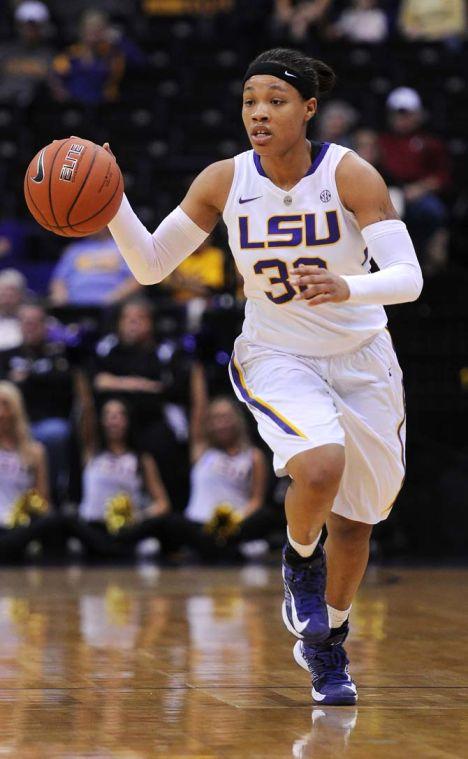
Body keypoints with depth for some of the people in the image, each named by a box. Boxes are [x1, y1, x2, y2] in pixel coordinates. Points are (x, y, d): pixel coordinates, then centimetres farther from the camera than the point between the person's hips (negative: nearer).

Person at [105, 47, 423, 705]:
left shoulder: (351, 175, -18)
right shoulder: (224, 181, -11)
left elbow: (408, 278, -24)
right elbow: (150, 265, -4)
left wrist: (348, 288, -44)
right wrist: (112, 204, -21)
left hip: (361, 360, 1)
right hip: (275, 358, -1)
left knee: (355, 517, 12)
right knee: (320, 466, -31)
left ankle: (327, 645, 37)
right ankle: (301, 557, 4)